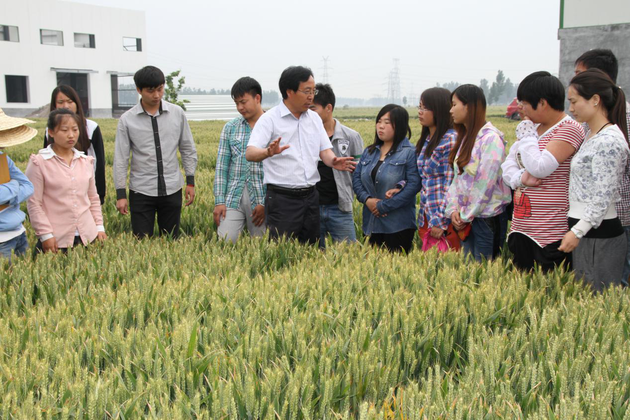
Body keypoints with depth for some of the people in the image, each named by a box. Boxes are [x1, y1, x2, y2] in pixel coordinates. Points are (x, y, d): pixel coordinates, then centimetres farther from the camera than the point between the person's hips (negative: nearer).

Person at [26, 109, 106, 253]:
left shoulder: (86, 161, 8)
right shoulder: (39, 163, -6)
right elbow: (34, 203, -7)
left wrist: (99, 226, 9)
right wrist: (45, 234, -11)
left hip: (87, 236, 4)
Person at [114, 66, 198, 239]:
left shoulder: (177, 113, 1)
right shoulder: (127, 120, -3)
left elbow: (188, 149, 9)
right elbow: (120, 159, -1)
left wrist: (190, 182, 6)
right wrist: (121, 194, -3)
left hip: (172, 190, 1)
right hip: (141, 192, -1)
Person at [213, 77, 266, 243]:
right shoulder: (230, 128, 10)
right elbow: (221, 165, 8)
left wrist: (265, 203, -10)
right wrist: (219, 201, 0)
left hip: (261, 198, -2)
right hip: (234, 196, 2)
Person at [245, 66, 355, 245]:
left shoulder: (314, 118, 12)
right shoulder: (269, 119, -6)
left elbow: (325, 150, 11)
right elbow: (250, 153, -16)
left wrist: (334, 161, -13)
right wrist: (269, 152, -39)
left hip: (310, 196, 6)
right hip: (282, 198, -6)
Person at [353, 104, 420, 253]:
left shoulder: (410, 153, -7)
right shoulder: (369, 151, 13)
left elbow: (414, 185, -16)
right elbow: (356, 177, 12)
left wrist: (384, 206, -16)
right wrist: (366, 199, -8)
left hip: (398, 225, -6)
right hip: (371, 223, 6)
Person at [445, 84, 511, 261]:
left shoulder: (491, 138, -15)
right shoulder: (466, 138, 13)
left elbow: (485, 184, -18)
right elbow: (457, 177, 11)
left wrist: (467, 216, -12)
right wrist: (453, 209, -2)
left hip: (487, 217, -8)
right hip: (467, 219, 8)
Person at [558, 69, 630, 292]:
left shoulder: (608, 141, -16)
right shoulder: (592, 134, 13)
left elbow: (603, 196, -20)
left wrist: (578, 231, -22)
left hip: (599, 236, -9)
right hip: (588, 232, 9)